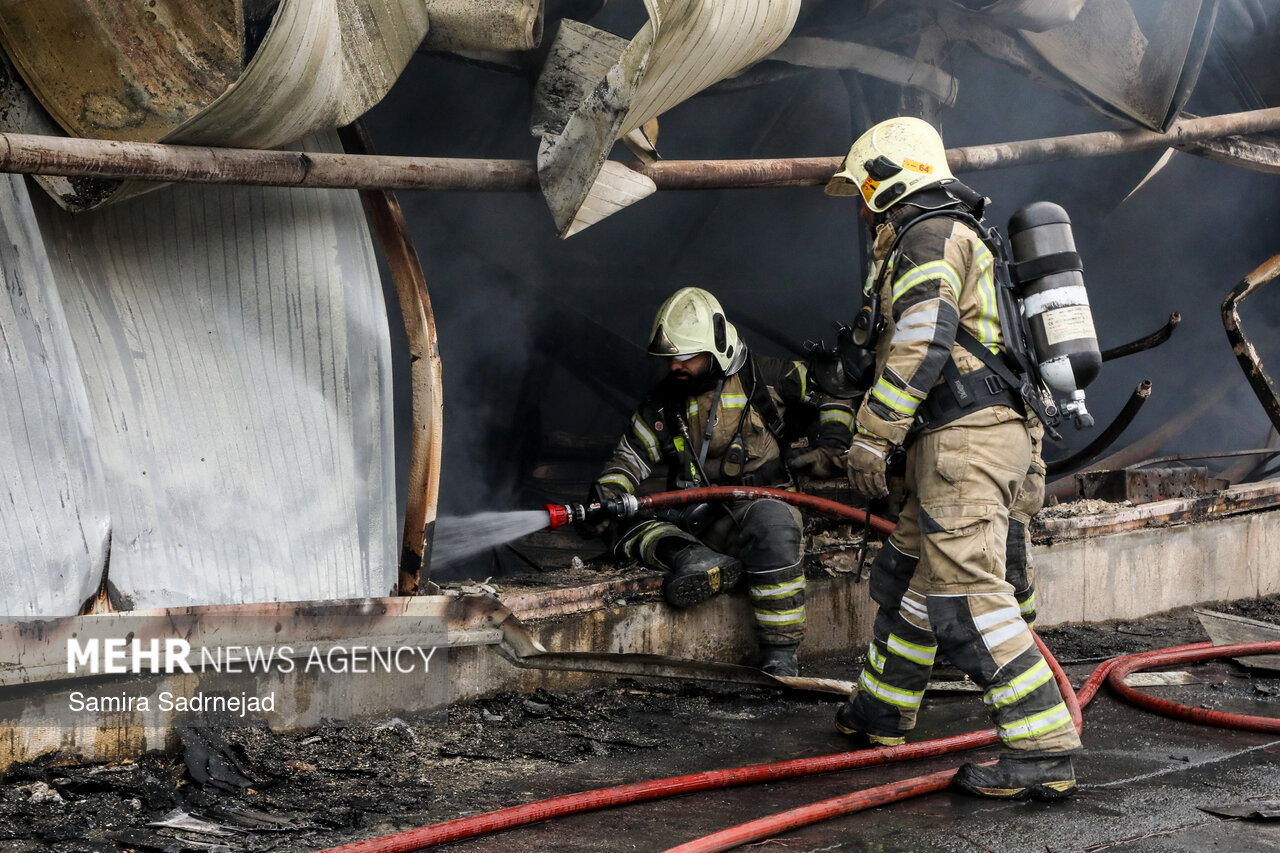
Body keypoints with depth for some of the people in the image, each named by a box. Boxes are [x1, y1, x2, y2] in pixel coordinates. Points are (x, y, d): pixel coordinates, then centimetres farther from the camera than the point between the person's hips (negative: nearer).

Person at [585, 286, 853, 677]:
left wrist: (830, 445, -4)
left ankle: (780, 657, -36)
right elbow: (626, 461, 13)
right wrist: (603, 500, -6)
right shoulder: (662, 404, 11)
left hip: (761, 500, -4)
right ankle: (694, 560, -47)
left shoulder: (760, 378, 0)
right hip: (699, 519, 4)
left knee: (770, 524, -40)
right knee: (623, 519, -18)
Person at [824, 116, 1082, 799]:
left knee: (966, 595, -16)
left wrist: (871, 437, -17)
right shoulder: (955, 240, 27)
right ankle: (881, 714, 34)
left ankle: (1043, 751, -19)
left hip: (964, 439, -11)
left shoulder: (927, 236, -7)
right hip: (979, 437, 11)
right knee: (907, 575, 20)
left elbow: (920, 347, -18)